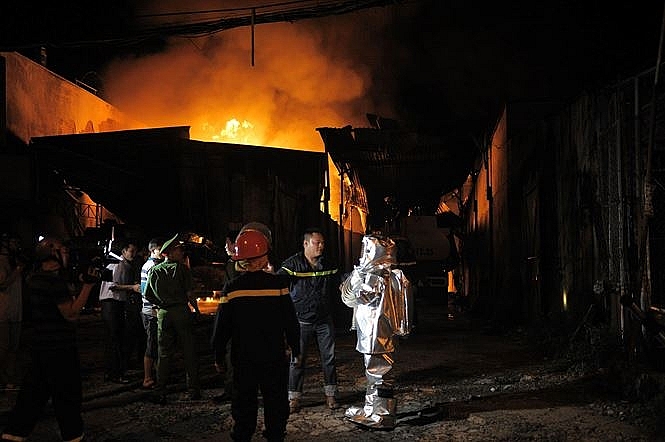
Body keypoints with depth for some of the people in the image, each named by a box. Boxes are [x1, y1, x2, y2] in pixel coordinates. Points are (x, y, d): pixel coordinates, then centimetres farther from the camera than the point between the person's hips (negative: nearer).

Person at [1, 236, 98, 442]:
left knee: (33, 393, 14)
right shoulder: (55, 280, -19)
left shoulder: (33, 278, 10)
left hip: (39, 346, 9)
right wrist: (88, 285, -19)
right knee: (68, 395, 3)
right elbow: (71, 313, -19)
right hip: (60, 349, -9)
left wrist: (79, 283, 11)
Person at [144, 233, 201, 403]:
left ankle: (160, 393, 7)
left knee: (164, 354, 9)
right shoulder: (181, 268, -5)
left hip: (163, 313, 4)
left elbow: (147, 295, 7)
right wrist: (196, 309, 2)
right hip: (181, 311, -4)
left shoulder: (154, 270, 8)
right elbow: (189, 294, -9)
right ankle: (193, 390, 8)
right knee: (189, 352, 5)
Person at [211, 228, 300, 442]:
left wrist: (219, 356, 9)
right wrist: (295, 349, 7)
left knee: (244, 402, 13)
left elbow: (222, 326, -3)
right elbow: (291, 321, -6)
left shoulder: (233, 288, -9)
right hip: (275, 356, -1)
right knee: (276, 401, 12)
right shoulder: (278, 284, -11)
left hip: (243, 358, 1)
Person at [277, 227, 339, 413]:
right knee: (297, 360, 0)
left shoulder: (327, 264, 8)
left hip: (325, 320, 4)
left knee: (329, 358, 7)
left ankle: (330, 395, 20)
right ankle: (294, 398, 10)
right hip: (302, 321, -4)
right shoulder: (293, 264, -6)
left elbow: (339, 285, 22)